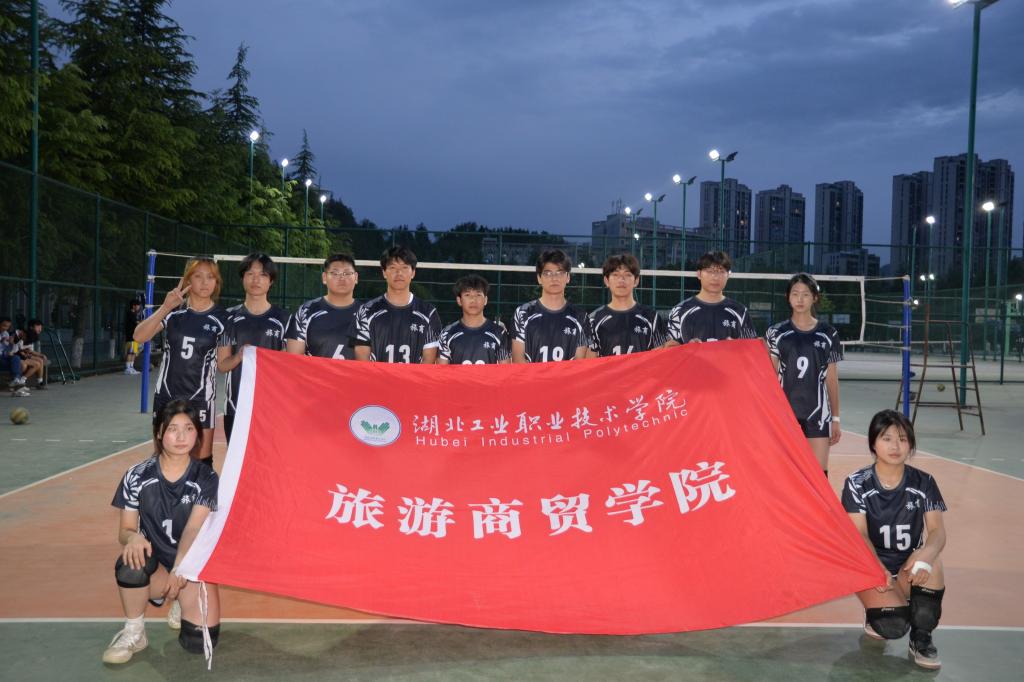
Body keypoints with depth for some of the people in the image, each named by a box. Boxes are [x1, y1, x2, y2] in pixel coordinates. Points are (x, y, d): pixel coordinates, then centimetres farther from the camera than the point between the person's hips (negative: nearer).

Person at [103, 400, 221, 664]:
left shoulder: (206, 479, -6)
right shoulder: (137, 477, -4)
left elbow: (193, 528, -20)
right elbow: (124, 530, -1)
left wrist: (179, 569, -38)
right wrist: (133, 537, -28)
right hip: (155, 566, 0)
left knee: (200, 641, -17)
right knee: (131, 564, -36)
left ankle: (182, 602, 18)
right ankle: (133, 633, -9)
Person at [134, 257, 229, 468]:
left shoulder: (221, 317, -1)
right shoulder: (173, 310, 1)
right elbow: (139, 336, -14)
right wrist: (165, 308, -22)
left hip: (200, 399, -2)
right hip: (167, 396, 2)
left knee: (202, 462, 1)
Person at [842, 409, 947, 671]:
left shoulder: (923, 483, -2)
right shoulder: (857, 484, -9)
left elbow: (938, 530, -11)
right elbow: (859, 535, -15)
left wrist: (926, 554, -36)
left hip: (908, 564, 3)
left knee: (931, 559, -33)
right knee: (892, 626, -28)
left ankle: (921, 638, -10)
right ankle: (877, 612, 13)